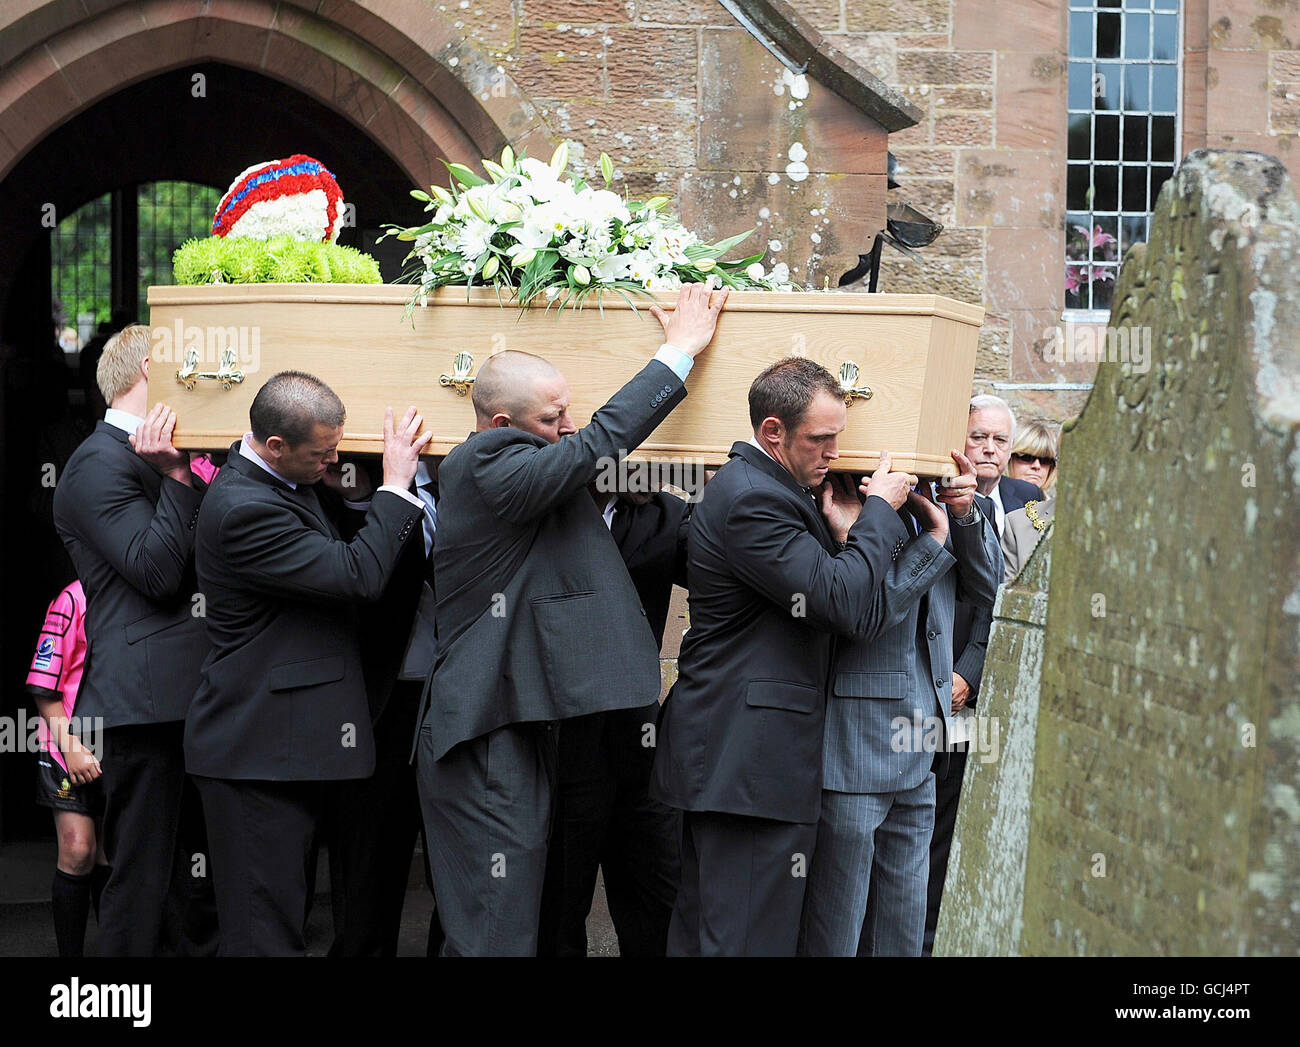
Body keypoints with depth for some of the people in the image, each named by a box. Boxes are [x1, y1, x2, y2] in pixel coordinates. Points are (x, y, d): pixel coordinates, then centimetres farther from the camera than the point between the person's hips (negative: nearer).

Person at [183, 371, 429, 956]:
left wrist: (344, 498, 3)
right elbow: (358, 576, -22)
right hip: (258, 750, -10)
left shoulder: (287, 480, 9)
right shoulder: (243, 508, -22)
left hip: (286, 741, 10)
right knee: (265, 930, -6)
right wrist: (395, 484, -13)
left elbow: (342, 545, 21)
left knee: (285, 910, 15)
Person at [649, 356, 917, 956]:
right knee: (753, 936, -8)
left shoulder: (762, 487, 16)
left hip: (721, 752, 11)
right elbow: (845, 606, -21)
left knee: (701, 928, 15)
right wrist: (880, 510, -8)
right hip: (753, 760, -11)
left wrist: (842, 535, -1)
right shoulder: (752, 499, -17)